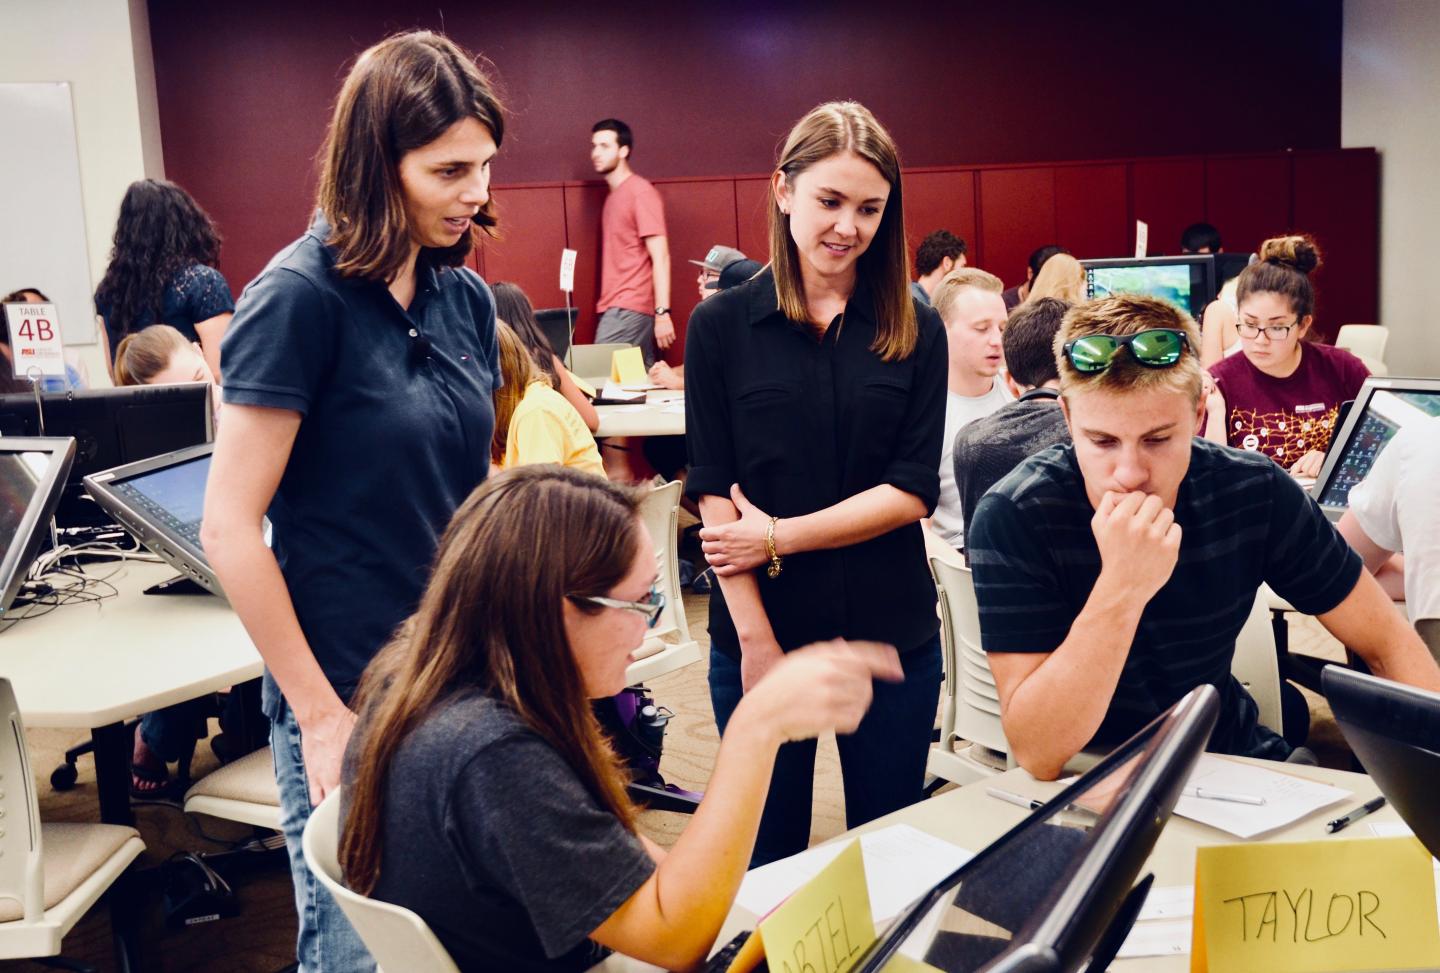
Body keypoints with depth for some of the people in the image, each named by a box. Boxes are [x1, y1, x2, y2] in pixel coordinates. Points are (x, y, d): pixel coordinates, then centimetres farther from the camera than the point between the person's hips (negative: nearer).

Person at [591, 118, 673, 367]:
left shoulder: (640, 192, -7)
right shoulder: (613, 196, 18)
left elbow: (660, 257, -14)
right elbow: (618, 259, 14)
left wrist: (662, 313, -20)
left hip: (629, 309, -8)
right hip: (616, 308, 8)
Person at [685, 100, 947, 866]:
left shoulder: (914, 329, 2)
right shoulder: (722, 324, -1)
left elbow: (912, 490, -4)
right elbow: (715, 495, -5)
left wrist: (780, 536, -12)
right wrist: (757, 641, -11)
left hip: (892, 631, 1)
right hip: (760, 632, -1)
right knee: (767, 854, 12)